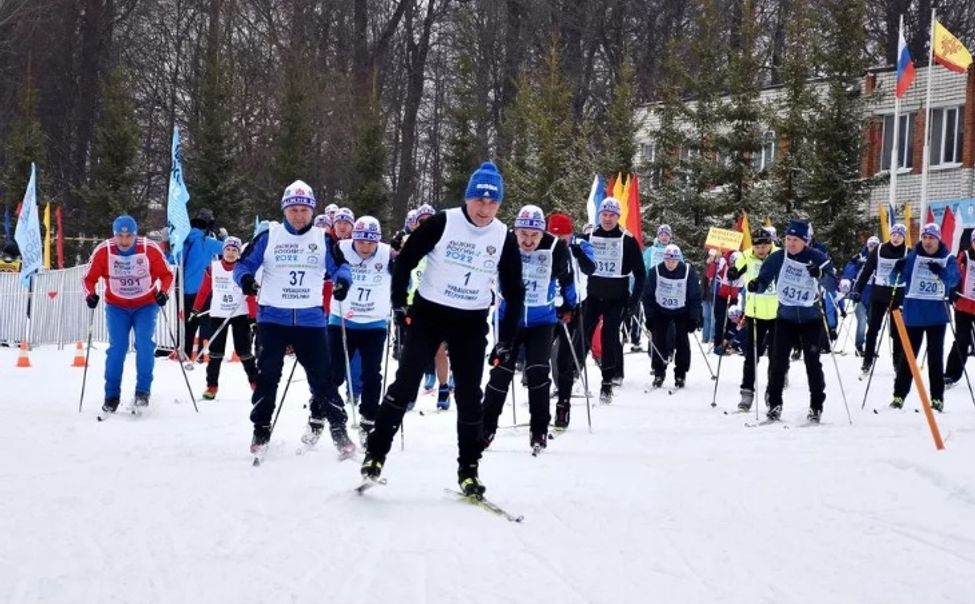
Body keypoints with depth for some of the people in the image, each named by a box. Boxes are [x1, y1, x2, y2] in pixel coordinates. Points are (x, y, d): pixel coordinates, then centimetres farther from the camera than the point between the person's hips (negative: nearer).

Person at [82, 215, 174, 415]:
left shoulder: (150, 249, -17)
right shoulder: (103, 251, -15)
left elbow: (166, 274, -6)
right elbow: (89, 278, -6)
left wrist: (163, 292, -24)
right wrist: (90, 294, -24)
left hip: (146, 305, -1)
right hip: (117, 307, 1)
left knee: (144, 344, -18)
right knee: (116, 348, -10)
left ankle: (143, 392, -9)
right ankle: (111, 396, 0)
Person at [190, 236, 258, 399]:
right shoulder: (213, 268, -2)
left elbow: (251, 295, -5)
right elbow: (204, 290, 5)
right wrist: (196, 310, 5)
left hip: (240, 314, -1)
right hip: (218, 314, 1)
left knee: (243, 350, 1)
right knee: (216, 351, 3)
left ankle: (255, 381, 14)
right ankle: (212, 385, 9)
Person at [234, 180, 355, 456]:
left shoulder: (322, 239, 4)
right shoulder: (269, 236, 0)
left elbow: (340, 265, 6)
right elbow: (244, 264, 1)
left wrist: (343, 281, -17)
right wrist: (245, 278, -21)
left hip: (311, 320, 0)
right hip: (273, 317, 0)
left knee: (322, 376, 0)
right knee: (267, 376, 2)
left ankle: (338, 429, 10)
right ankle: (261, 430, 13)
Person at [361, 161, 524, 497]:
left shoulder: (504, 239, -3)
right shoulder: (442, 224, -12)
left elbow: (514, 292, 5)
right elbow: (405, 260, -4)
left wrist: (506, 340, 1)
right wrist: (399, 304, -11)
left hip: (472, 322, 2)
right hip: (428, 313, -2)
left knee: (469, 396, 2)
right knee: (405, 384, -7)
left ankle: (468, 470, 11)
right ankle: (375, 453, 3)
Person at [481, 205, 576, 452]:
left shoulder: (556, 248, -17)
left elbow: (567, 279, 4)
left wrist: (569, 306, 14)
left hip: (542, 322, 0)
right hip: (509, 319, 0)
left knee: (538, 373, -8)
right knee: (501, 372, 2)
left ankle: (539, 431, 5)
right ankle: (486, 427, 17)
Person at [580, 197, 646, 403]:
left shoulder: (628, 241, -3)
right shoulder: (588, 238, 3)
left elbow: (640, 273, 1)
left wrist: (635, 299, -6)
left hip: (617, 299, -2)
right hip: (593, 297, 2)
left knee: (610, 335, -9)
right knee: (583, 334, -2)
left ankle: (607, 382, -2)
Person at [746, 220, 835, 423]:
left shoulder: (816, 258, -12)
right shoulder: (777, 258, -4)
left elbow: (830, 278, -23)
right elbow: (764, 280, -2)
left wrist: (820, 274, -45)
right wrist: (756, 286, -25)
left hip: (811, 318, -2)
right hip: (786, 317, 2)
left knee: (812, 362, -2)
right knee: (779, 362, 0)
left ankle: (816, 406, 7)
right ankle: (774, 404, 10)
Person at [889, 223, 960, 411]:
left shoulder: (948, 258, 0)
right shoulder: (912, 256, 3)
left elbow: (954, 279, -15)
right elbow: (901, 279, -1)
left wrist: (941, 272, -35)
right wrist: (897, 269, -23)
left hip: (937, 315, -1)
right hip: (913, 313, 1)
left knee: (935, 357, 4)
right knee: (908, 354, 5)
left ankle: (937, 398, 7)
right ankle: (899, 395, 9)